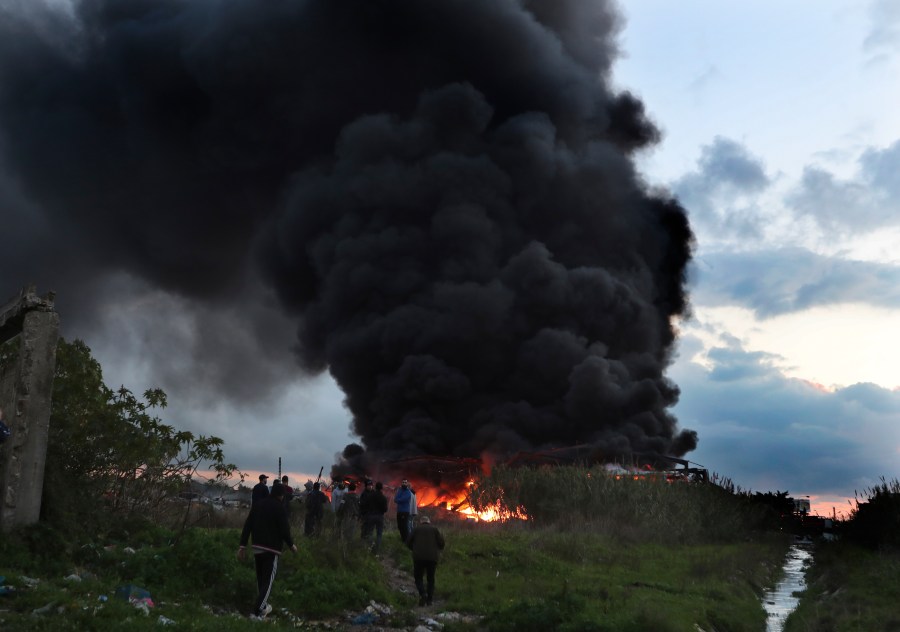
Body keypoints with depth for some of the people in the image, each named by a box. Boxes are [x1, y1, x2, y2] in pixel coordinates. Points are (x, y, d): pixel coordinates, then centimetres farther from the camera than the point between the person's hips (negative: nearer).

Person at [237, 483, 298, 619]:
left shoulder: (258, 504, 7)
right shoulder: (279, 507, -11)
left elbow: (247, 525, 5)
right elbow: (284, 529, -13)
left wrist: (242, 545, 7)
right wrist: (291, 544, 3)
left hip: (257, 547, 6)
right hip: (272, 548, -6)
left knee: (260, 578, 20)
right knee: (268, 581, -3)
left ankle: (263, 606, 33)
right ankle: (256, 612, -12)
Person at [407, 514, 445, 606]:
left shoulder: (416, 529, 5)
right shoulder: (434, 529, 7)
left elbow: (408, 543, 4)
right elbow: (441, 543, 0)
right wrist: (438, 550, 20)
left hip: (419, 557, -1)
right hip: (432, 557, 1)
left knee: (418, 577, 9)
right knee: (431, 578, 15)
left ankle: (423, 594, -16)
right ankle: (430, 599, 10)